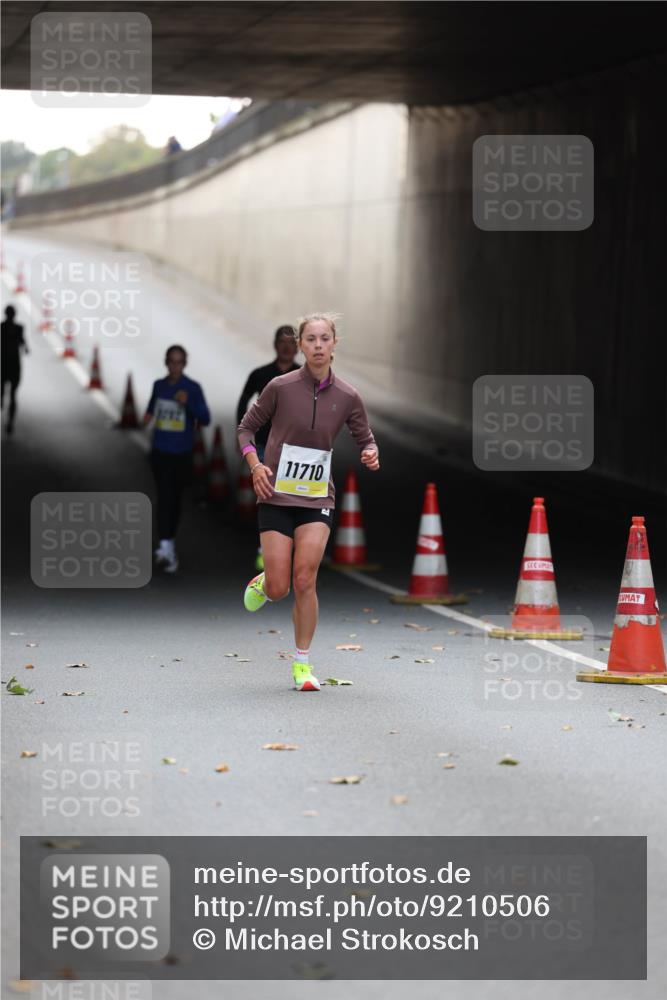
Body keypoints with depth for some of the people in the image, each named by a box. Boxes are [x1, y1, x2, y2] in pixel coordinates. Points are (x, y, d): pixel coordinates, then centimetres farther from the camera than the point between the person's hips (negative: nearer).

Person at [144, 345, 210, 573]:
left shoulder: (193, 388, -5)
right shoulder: (159, 385, 5)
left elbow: (205, 419, -9)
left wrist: (187, 403, -24)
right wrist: (148, 415, 3)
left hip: (182, 453, -1)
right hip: (160, 451, 1)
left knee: (175, 498, 13)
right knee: (164, 496, -14)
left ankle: (170, 541, 32)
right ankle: (165, 547, -22)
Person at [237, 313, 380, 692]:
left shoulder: (347, 397, -1)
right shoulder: (280, 387, -7)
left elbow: (366, 439, 11)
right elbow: (247, 428, 5)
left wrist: (371, 455, -12)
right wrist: (256, 465, -10)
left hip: (317, 499, 1)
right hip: (276, 496, -1)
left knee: (305, 581, -10)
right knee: (279, 590, -4)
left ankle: (303, 663, 5)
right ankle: (263, 583, 35)